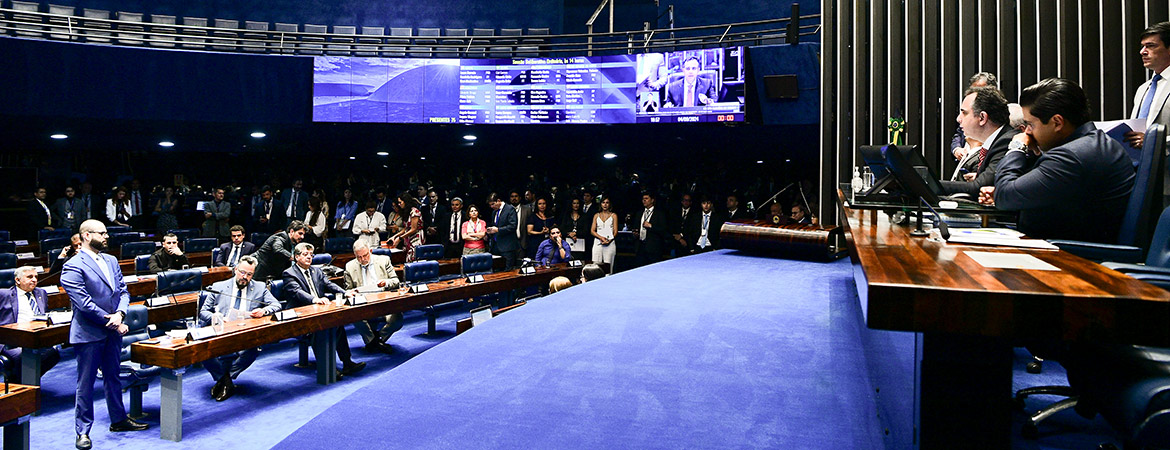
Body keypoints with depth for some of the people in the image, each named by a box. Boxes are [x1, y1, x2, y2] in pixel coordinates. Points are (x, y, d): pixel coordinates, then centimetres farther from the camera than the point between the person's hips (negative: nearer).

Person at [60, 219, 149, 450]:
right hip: (88, 334, -7)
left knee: (113, 377, 18)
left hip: (113, 332, 7)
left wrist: (120, 313, -11)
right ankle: (82, 431, 13)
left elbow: (123, 291, 9)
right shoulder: (73, 267, -12)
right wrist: (112, 323, -15)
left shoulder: (111, 261, 11)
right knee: (86, 383, 2)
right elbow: (83, 303, -18)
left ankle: (118, 420, 31)